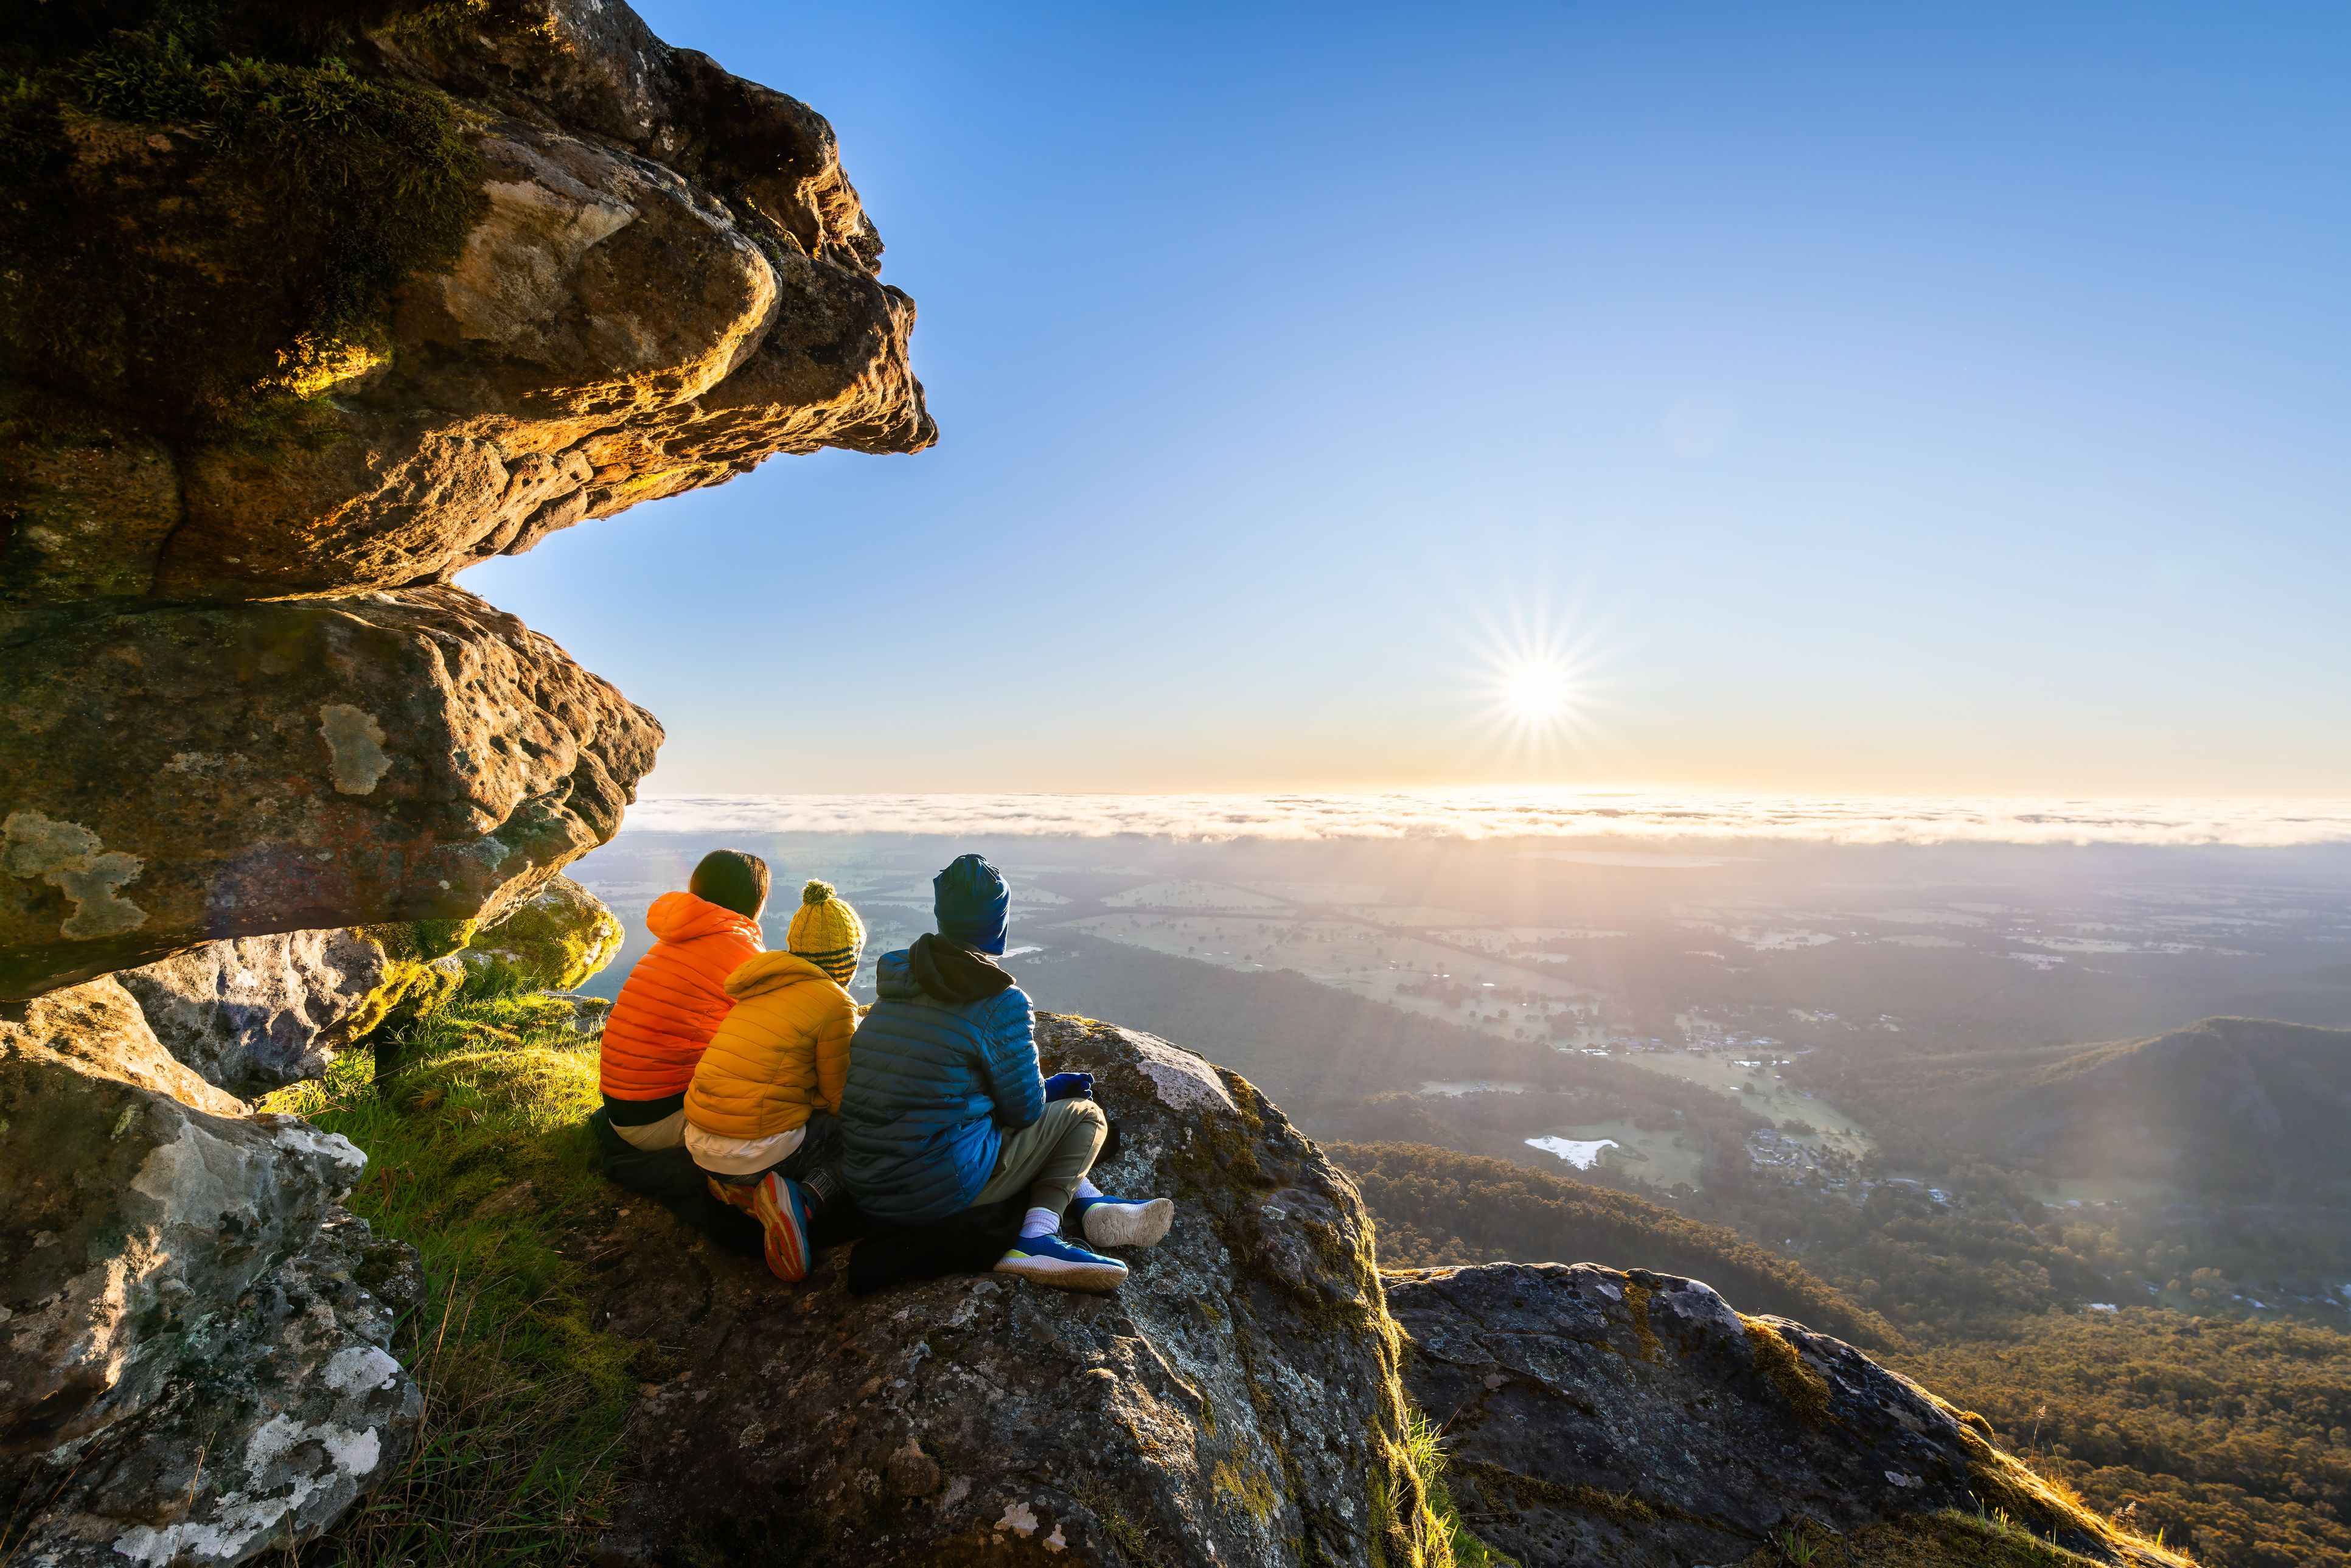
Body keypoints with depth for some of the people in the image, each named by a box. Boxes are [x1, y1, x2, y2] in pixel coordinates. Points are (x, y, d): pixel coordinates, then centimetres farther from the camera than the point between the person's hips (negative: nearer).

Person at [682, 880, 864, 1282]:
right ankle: (805, 1201, -16)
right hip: (757, 1150, -8)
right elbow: (841, 1100, -3)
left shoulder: (762, 989, 14)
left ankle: (739, 1187, 6)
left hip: (699, 1142, 8)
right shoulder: (835, 1004, -10)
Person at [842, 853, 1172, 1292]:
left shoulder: (894, 986, 6)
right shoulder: (1001, 1001, -17)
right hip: (938, 1194, -8)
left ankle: (1090, 1205, 13)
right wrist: (1058, 1085, 16)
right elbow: (1024, 1109, -8)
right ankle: (1036, 1235, -7)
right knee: (1083, 1113, 8)